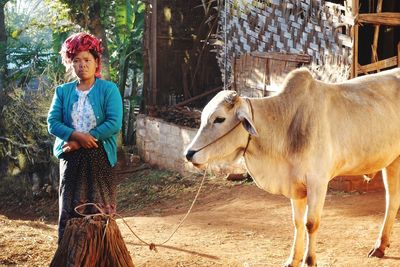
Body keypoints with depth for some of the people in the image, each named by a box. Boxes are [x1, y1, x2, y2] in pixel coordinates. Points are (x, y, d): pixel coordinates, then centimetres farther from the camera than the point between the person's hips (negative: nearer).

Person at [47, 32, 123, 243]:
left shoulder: (108, 89, 0)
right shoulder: (62, 91, 10)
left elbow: (114, 124, -11)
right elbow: (52, 122, 0)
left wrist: (83, 141, -14)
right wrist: (77, 135, -18)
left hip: (99, 157, -3)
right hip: (70, 158, 3)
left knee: (100, 213, -1)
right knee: (69, 212, 2)